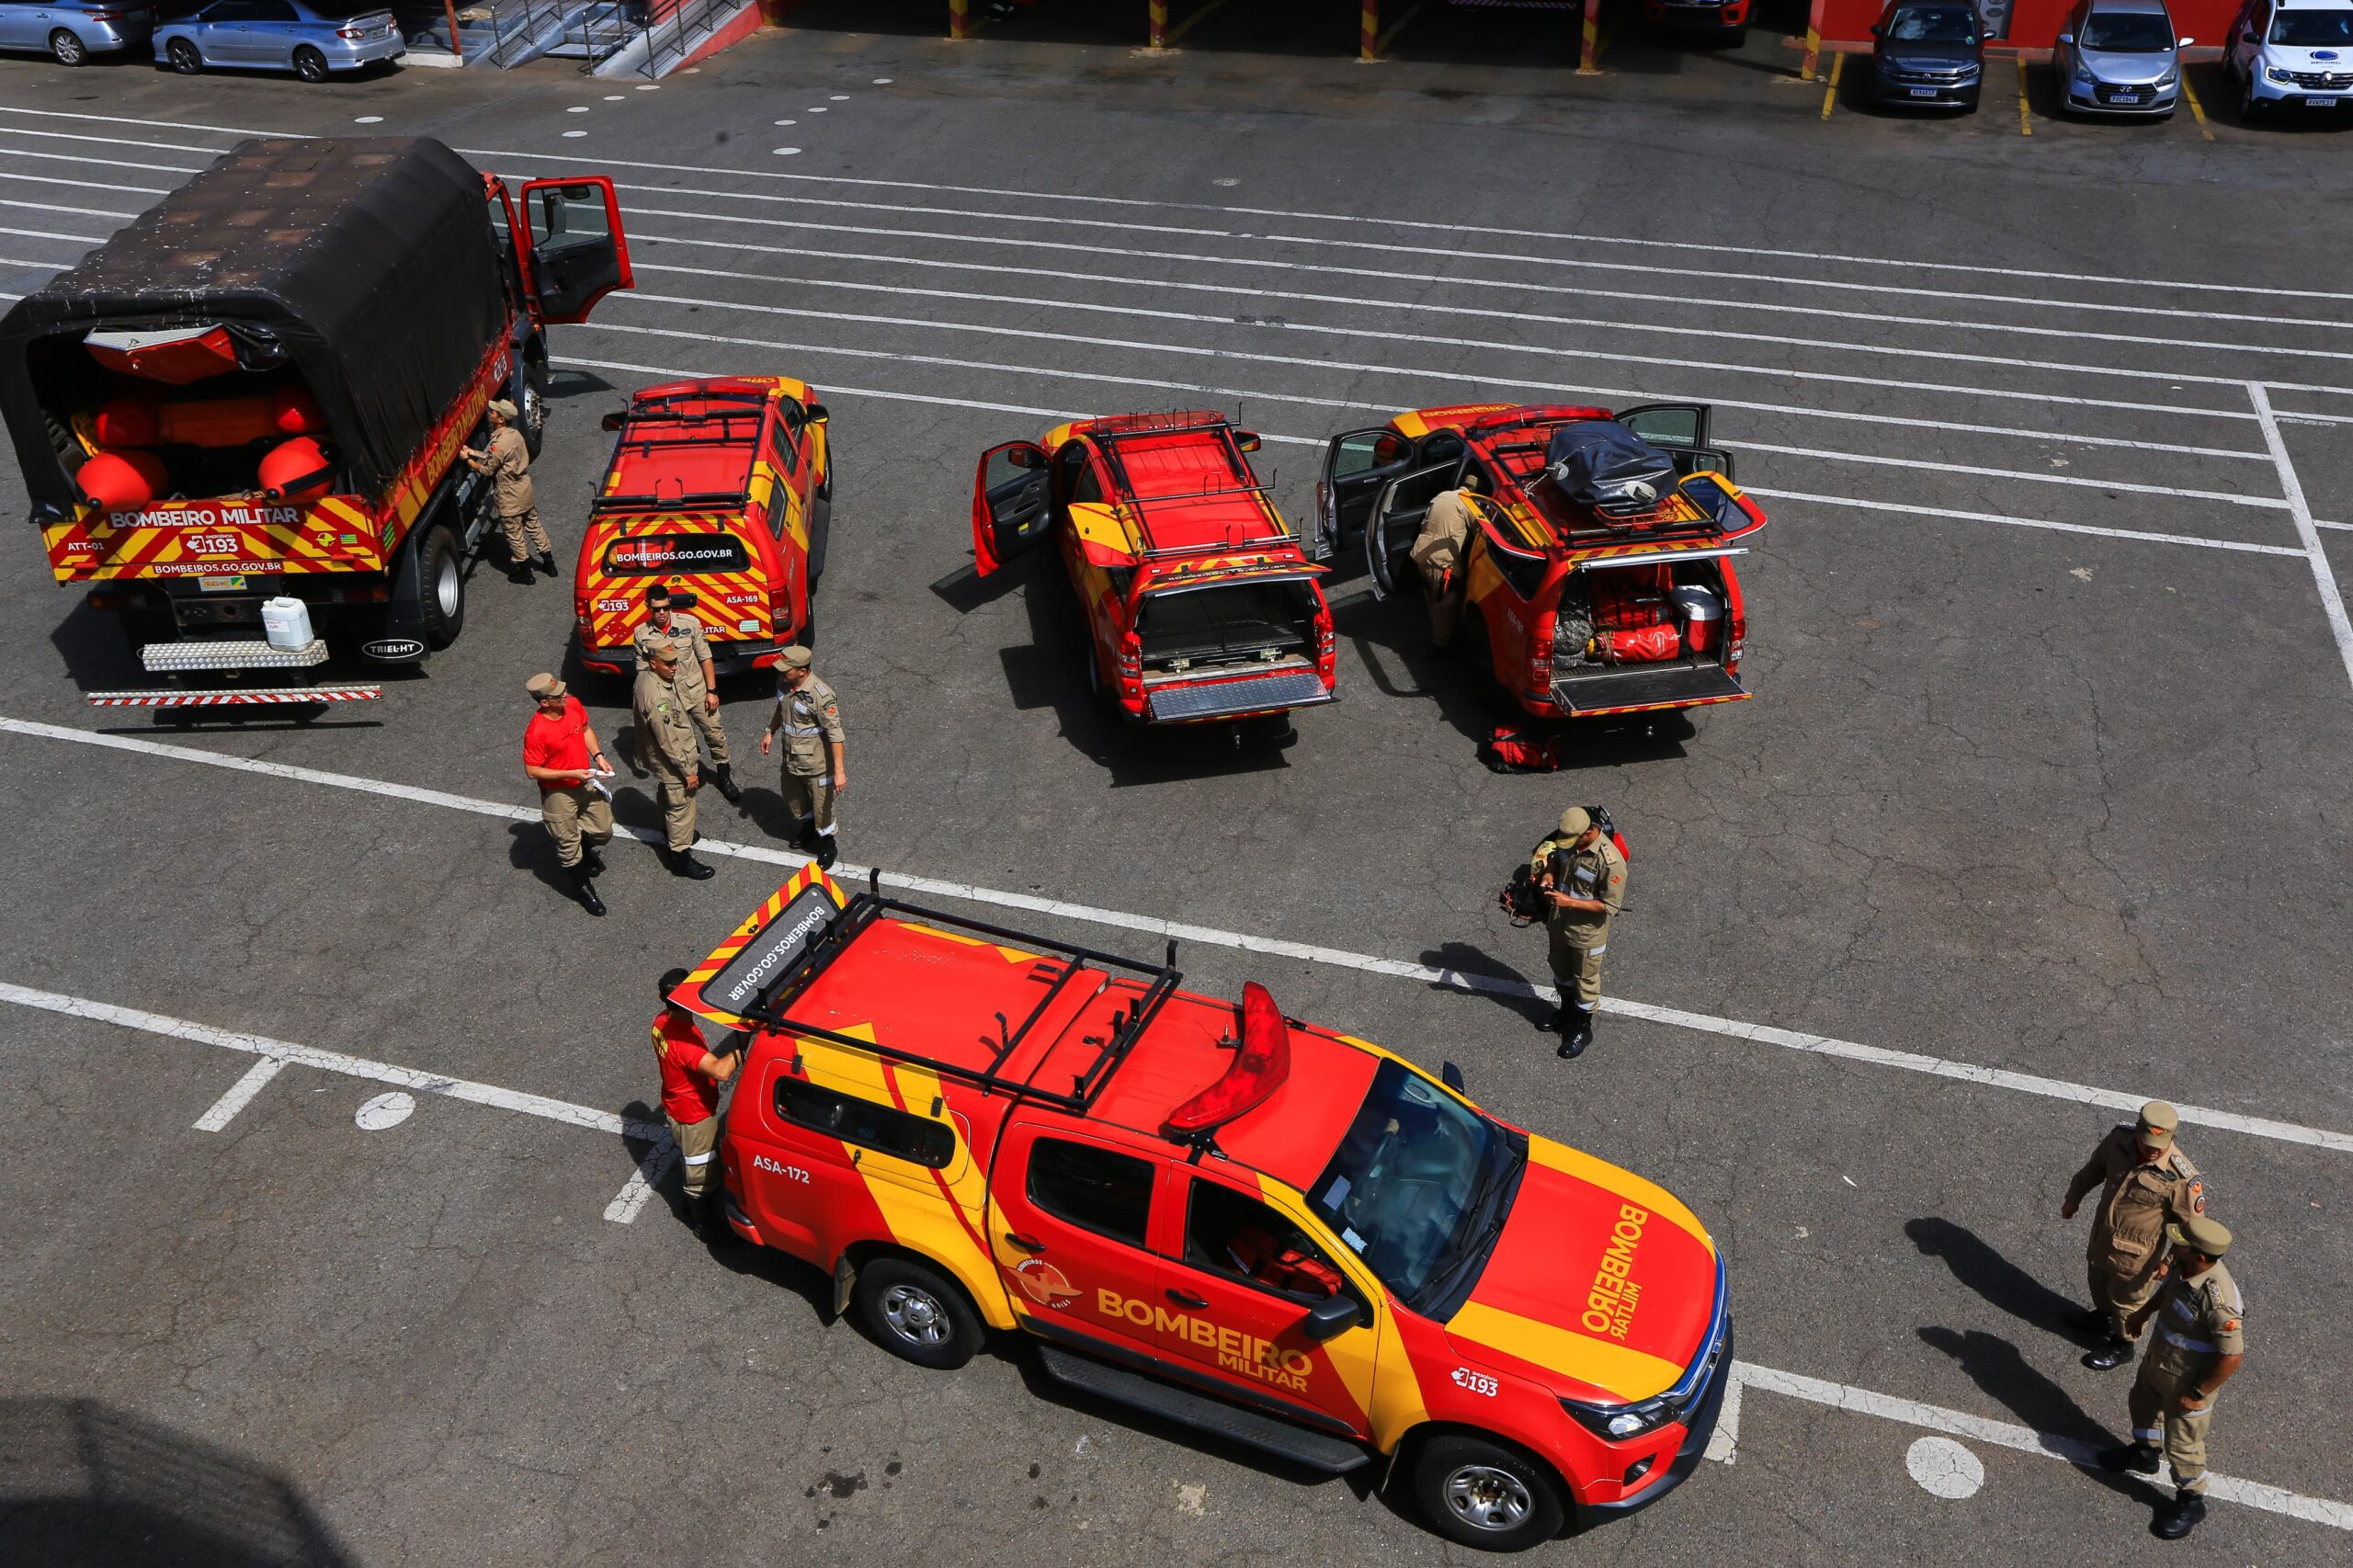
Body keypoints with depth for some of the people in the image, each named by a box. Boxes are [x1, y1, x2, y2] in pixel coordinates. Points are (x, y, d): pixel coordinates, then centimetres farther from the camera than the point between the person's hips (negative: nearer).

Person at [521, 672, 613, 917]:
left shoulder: (573, 704, -12)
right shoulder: (536, 732, -31)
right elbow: (532, 770, -22)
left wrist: (598, 755, -5)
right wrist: (571, 774, -25)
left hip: (586, 782, 6)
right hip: (559, 793, -6)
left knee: (603, 830, 20)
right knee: (569, 843, 13)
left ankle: (586, 853, 53)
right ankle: (582, 888, 35)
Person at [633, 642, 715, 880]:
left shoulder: (646, 675, -5)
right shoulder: (656, 697, -36)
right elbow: (668, 741, -29)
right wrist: (688, 771, -20)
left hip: (662, 757, 10)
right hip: (672, 762, -10)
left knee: (669, 799, 30)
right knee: (681, 807, 5)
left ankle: (672, 833, 52)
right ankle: (681, 856, 19)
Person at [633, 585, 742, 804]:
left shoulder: (690, 623, -11)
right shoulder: (641, 635, -8)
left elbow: (705, 658, -4)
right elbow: (643, 671, 1)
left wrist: (712, 691, -5)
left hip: (698, 692, 0)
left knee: (716, 735, 7)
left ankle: (724, 776, 27)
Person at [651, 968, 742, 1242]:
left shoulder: (662, 1021, -10)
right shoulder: (683, 1039, -39)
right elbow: (721, 1071, -50)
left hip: (676, 1105, 9)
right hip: (693, 1117, -9)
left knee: (691, 1162, 32)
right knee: (702, 1174, 13)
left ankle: (694, 1203, 56)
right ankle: (710, 1228, 33)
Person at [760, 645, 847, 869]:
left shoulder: (820, 695, -31)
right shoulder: (783, 683, -9)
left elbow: (835, 733, -28)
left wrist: (839, 770, -28)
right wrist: (770, 732, 19)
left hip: (816, 761, -7)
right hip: (790, 758, 7)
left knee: (821, 803, 10)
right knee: (793, 798, 26)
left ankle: (827, 845, 32)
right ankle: (805, 827, 54)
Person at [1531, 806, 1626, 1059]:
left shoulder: (1611, 862, -33)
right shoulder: (1567, 840, -12)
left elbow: (1609, 906, -26)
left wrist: (1569, 902, -29)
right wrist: (1549, 873, -12)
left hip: (1587, 933, -7)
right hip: (1559, 924, 7)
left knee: (1585, 980, 15)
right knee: (1561, 970, 28)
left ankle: (1582, 1030, 36)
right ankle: (1567, 1011, 53)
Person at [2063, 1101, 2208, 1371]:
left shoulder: (2182, 1178, -35)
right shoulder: (2120, 1138, -20)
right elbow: (2095, 1167, 1)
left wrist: (2172, 1263, -16)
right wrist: (2073, 1197, 12)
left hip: (2135, 1253, -5)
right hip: (2102, 1234, 5)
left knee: (2127, 1298, 20)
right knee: (2099, 1278, 31)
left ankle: (2121, 1344, 46)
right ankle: (2104, 1313, 61)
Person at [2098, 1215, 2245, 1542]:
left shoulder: (2218, 1301, -41)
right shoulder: (2185, 1266, -18)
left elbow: (2232, 1358, -32)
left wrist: (2197, 1394, -21)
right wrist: (2143, 1311, 18)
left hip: (2188, 1380, -8)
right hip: (2157, 1359, 8)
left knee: (2182, 1443, 14)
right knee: (2142, 1403, 32)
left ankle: (2191, 1501, 40)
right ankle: (2142, 1453, 60)